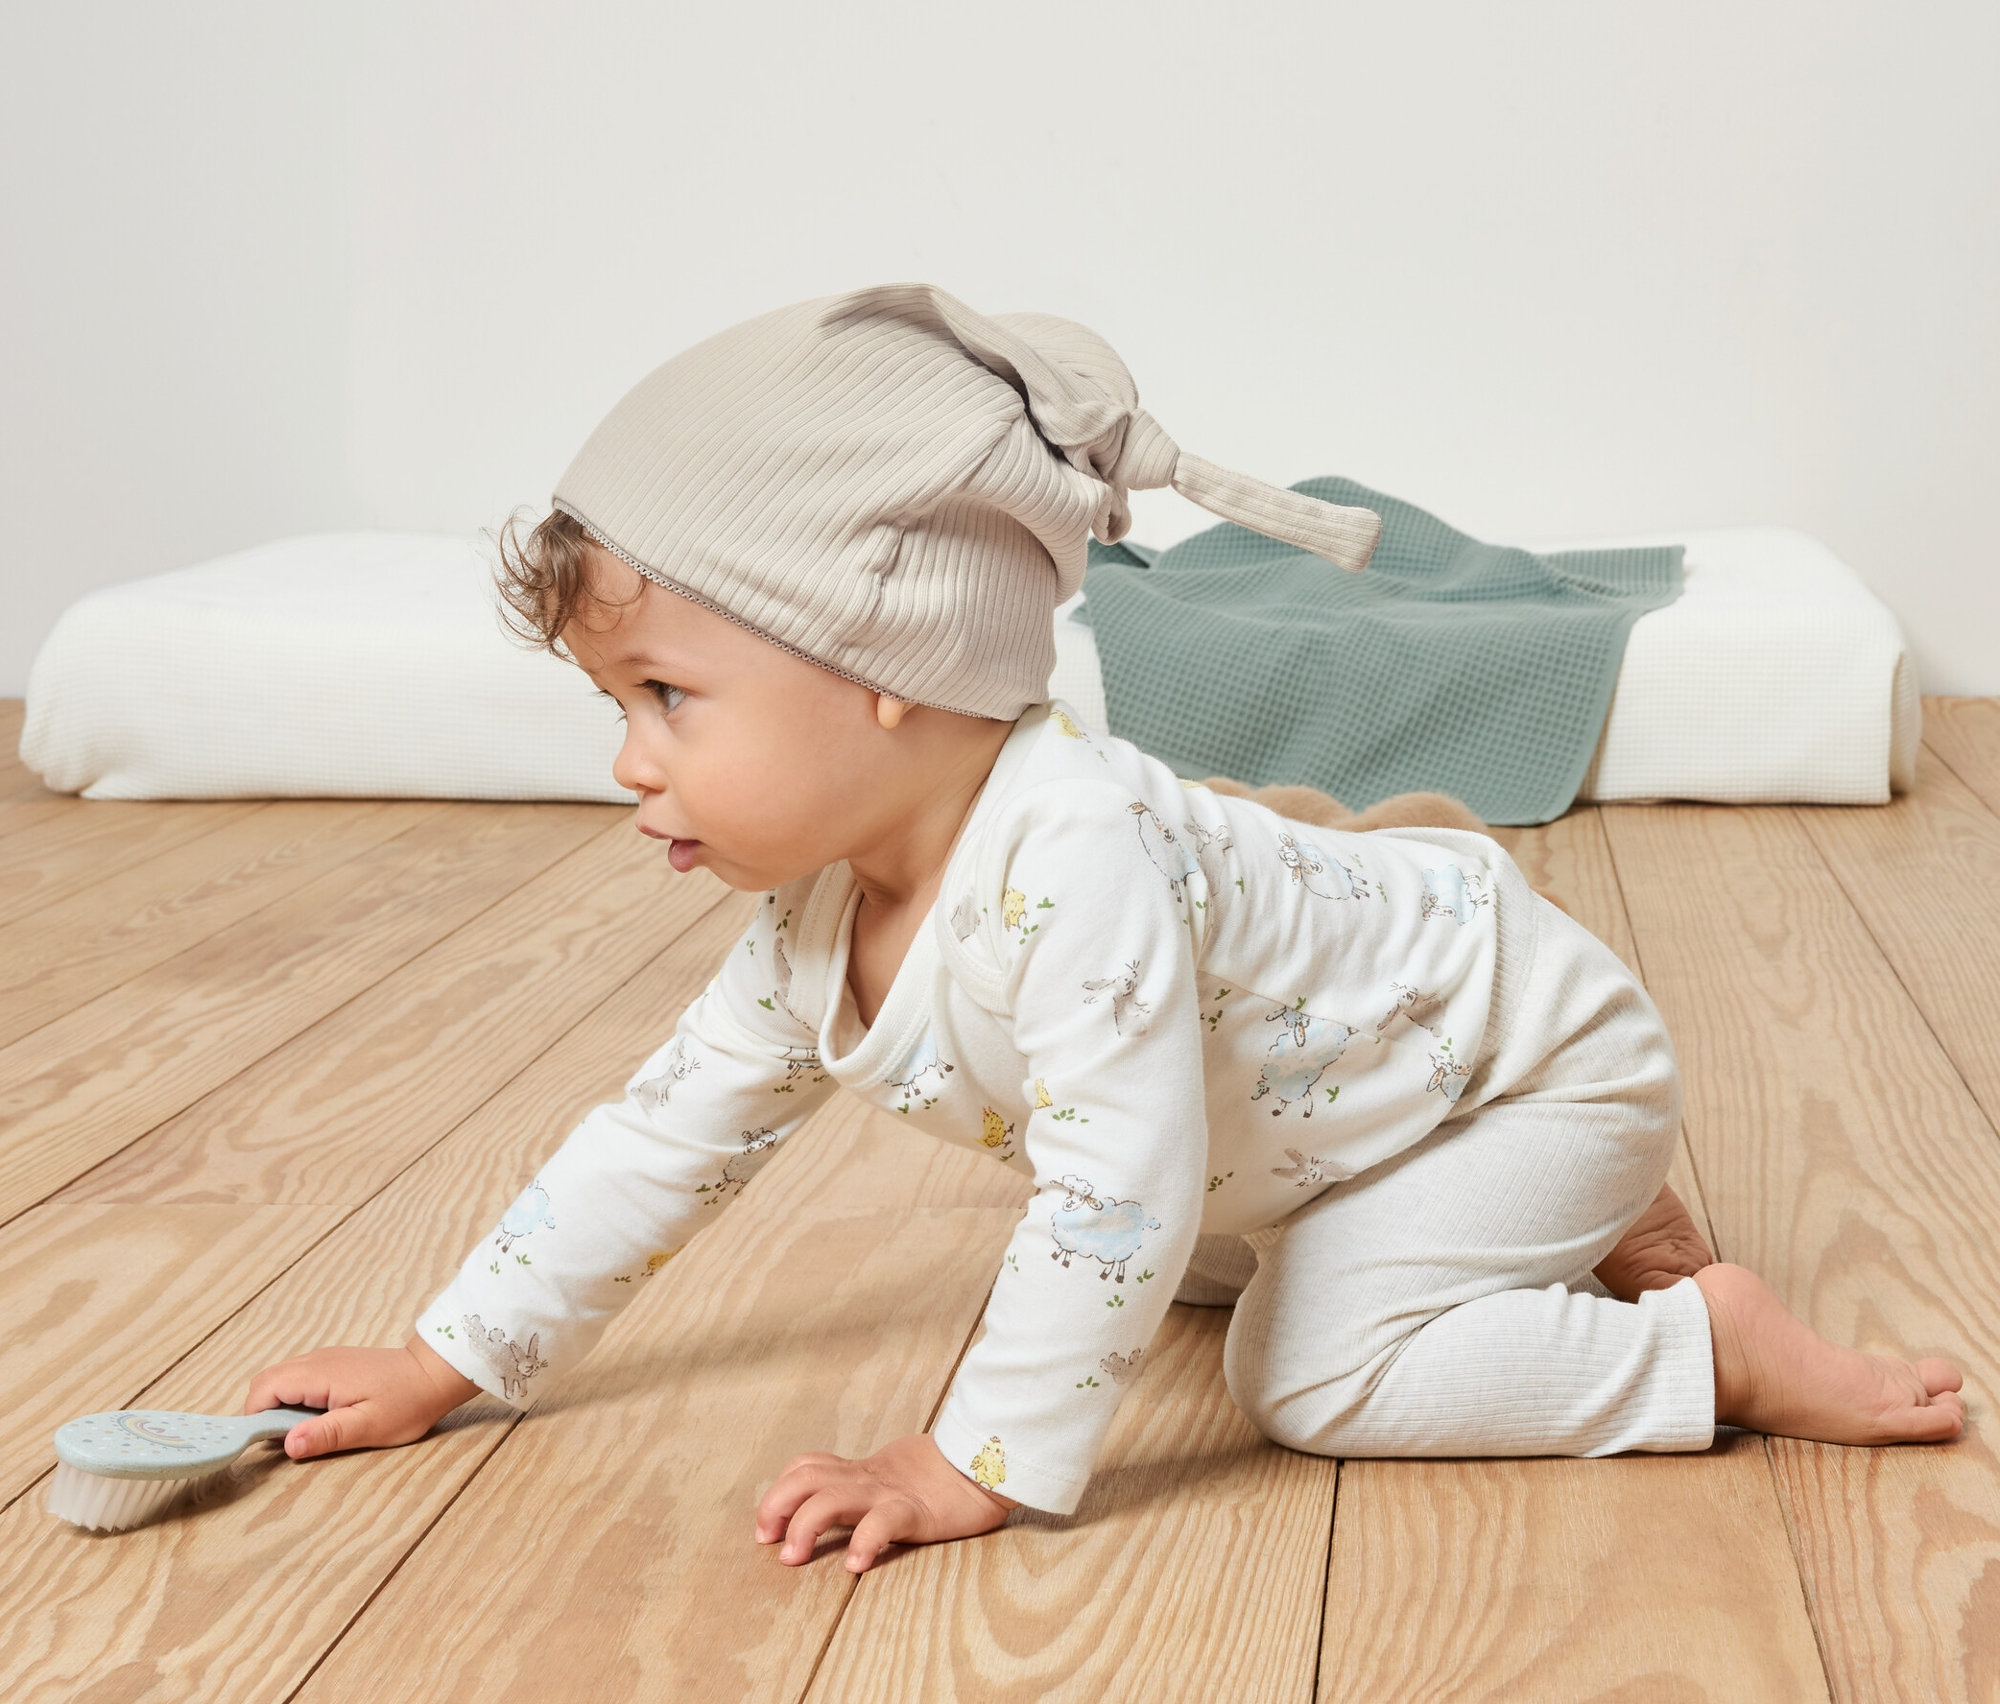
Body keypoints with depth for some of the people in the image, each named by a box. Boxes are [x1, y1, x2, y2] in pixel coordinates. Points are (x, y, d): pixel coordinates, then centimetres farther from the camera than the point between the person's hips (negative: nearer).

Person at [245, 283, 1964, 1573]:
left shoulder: (1074, 860, -40)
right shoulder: (818, 916, -10)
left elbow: (1112, 1196, -41)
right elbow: (672, 1131, -1)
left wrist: (975, 1469, -35)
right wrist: (446, 1364, 1)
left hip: (1536, 1051, -9)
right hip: (1310, 1120, 9)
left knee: (1322, 1370, -23)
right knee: (1201, 1265, 27)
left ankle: (1721, 1344, -7)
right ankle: (1582, 1232, 28)